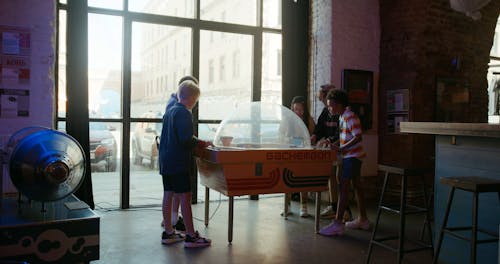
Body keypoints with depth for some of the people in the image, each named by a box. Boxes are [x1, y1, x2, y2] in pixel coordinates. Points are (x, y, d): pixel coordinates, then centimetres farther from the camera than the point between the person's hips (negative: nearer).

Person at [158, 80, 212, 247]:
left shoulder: (169, 111, 16)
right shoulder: (184, 113, -14)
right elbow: (186, 139, -22)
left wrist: (196, 142, 19)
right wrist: (202, 144, -7)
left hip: (166, 161, 9)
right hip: (179, 162, -9)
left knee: (168, 195, 12)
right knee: (185, 197, -6)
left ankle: (168, 233, 20)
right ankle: (191, 236, -2)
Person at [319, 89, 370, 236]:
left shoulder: (350, 117, -18)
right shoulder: (342, 116, 12)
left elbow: (358, 137, -24)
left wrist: (341, 149, -27)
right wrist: (335, 144, 6)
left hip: (352, 156, -10)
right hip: (351, 156, 10)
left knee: (343, 187, -11)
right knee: (357, 186, 16)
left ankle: (337, 223, -10)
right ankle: (362, 220, 27)